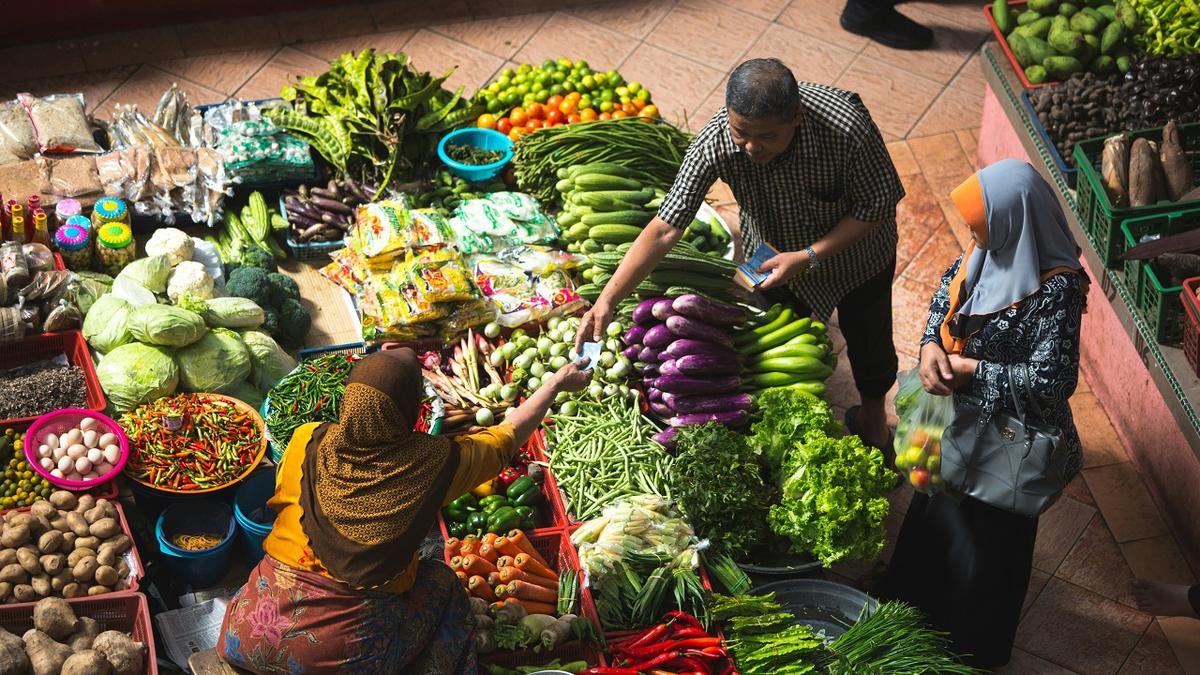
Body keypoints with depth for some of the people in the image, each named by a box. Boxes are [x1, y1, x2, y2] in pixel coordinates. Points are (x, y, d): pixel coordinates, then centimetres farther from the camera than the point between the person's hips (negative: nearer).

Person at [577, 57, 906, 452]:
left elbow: (876, 207, -26)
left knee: (867, 339, 23)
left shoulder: (847, 127, -42)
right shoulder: (717, 141, -36)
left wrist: (809, 256, -32)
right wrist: (606, 301, -40)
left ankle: (874, 416, 56)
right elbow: (665, 228, -34)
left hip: (855, 250, -1)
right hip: (776, 256, 1)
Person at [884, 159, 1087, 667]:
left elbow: (1052, 380, -32)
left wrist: (970, 370, -24)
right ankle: (922, 603, 58)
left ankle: (976, 647, 43)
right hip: (961, 414, 8)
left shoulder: (1055, 290, -35)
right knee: (938, 508, 29)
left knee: (988, 536, 16)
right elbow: (950, 286, 6)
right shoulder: (995, 247, -13)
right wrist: (931, 346, -12)